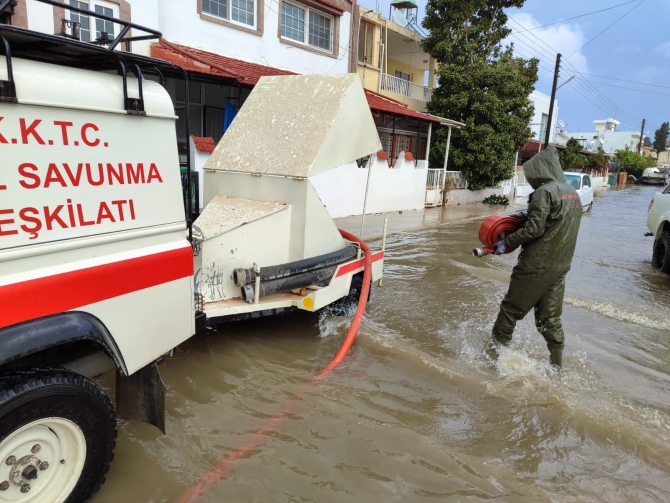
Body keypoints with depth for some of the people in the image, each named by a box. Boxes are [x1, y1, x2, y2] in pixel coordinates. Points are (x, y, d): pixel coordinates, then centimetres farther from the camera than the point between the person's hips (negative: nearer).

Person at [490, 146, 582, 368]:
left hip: (537, 265, -8)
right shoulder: (572, 192, 12)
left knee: (512, 308, 6)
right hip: (560, 265, 8)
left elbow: (534, 229, -20)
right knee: (550, 317, 14)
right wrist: (529, 215, 16)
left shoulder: (545, 191, -15)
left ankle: (496, 350, 17)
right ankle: (556, 363, 19)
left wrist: (507, 242, -12)